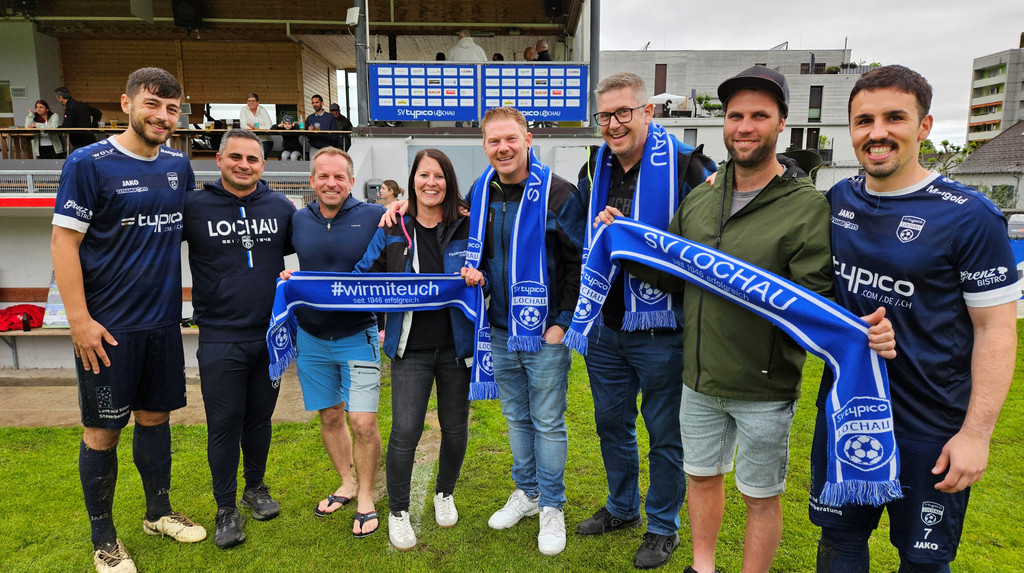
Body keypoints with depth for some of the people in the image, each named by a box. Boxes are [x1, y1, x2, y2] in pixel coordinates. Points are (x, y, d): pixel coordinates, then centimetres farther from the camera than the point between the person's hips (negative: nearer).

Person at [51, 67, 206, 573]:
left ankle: (159, 513, 34)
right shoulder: (88, 163, -10)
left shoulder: (178, 164, 6)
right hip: (107, 325, -5)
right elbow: (63, 242, -11)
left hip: (163, 321, 5)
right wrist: (80, 320, -15)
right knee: (102, 430, 6)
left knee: (155, 416, 16)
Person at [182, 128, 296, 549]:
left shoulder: (281, 207, 4)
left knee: (260, 417, 16)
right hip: (220, 340, -2)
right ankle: (226, 508, 20)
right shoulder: (194, 206, -4)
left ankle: (256, 487, 35)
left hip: (271, 335, 3)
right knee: (224, 423, 4)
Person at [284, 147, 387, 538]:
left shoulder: (374, 217, -8)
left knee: (363, 421, -6)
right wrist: (286, 278, -3)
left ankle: (366, 498, 16)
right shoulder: (298, 221, 3)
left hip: (357, 336, -4)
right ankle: (347, 484, 36)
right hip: (311, 337, 4)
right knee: (329, 416, 15)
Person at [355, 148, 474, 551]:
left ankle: (445, 494, 42)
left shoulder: (467, 228, 1)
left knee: (454, 427, 14)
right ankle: (398, 512, 19)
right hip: (411, 347, -1)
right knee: (405, 432, -6)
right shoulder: (393, 231, 2)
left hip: (456, 344, 1)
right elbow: (365, 278, 5)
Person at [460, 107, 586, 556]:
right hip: (501, 331, 5)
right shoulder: (480, 193, 5)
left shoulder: (558, 194, -12)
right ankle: (526, 493, 38)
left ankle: (552, 507, 26)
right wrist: (470, 270, -1)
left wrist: (563, 322, -14)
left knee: (548, 422, 7)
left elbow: (579, 263, -10)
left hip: (546, 334, -5)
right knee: (516, 417, 19)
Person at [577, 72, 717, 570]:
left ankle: (663, 526, 32)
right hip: (605, 326, 6)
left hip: (660, 329, -6)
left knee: (664, 432, 10)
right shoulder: (595, 172, 7)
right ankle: (622, 508, 43)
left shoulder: (685, 166, -13)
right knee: (611, 421, 20)